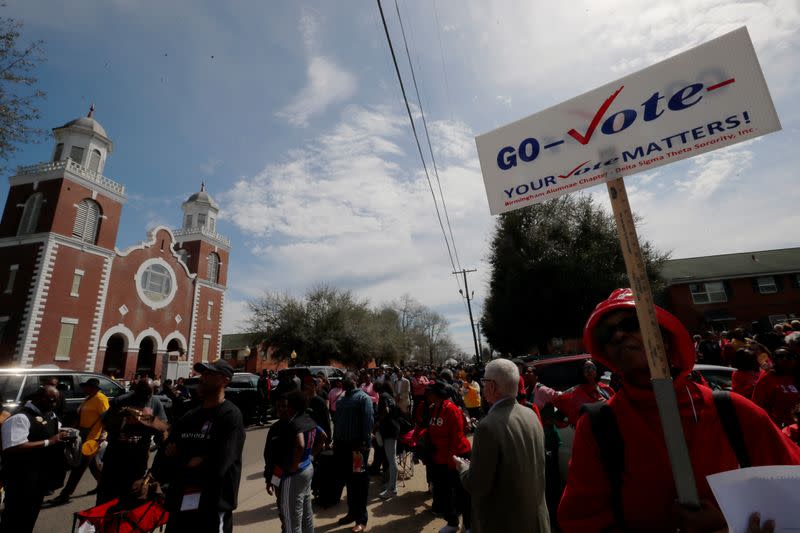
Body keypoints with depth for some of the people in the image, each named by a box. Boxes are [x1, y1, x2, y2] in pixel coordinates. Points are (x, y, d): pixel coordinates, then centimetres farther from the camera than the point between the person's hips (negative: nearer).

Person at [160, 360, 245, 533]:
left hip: (213, 507, -6)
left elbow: (217, 466, -20)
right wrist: (192, 460, -10)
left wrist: (182, 461, -5)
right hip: (180, 503, 7)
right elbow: (168, 452, 10)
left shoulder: (231, 416, -14)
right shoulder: (189, 416, 10)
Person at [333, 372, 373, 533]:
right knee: (348, 480, 19)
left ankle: (361, 519, 17)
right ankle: (352, 512, 36)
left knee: (359, 482, 5)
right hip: (343, 445, 8)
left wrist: (365, 444, -21)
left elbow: (368, 421, -18)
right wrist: (335, 443, 14)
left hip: (357, 445, -7)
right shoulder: (341, 400, 13)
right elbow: (337, 422, 17)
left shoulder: (363, 398, -12)